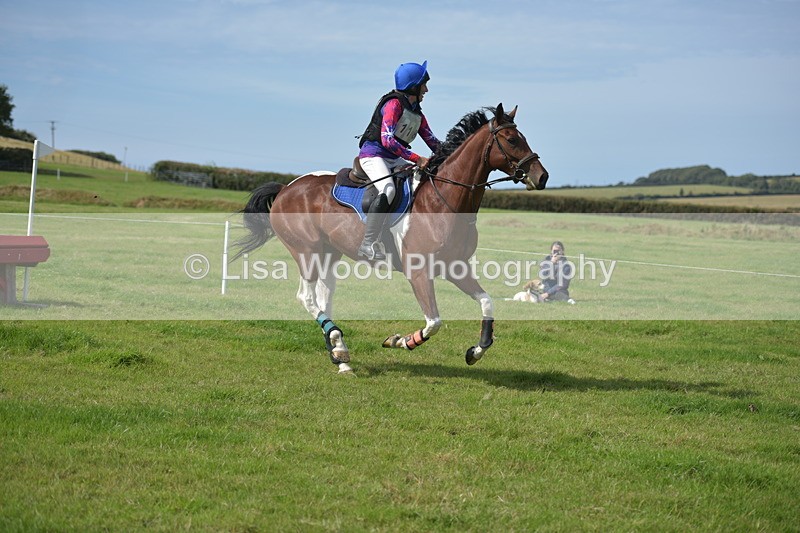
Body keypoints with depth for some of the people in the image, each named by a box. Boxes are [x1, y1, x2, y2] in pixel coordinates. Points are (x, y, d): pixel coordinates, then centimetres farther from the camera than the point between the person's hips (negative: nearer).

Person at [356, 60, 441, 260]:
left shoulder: (417, 112, 15)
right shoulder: (394, 104, -13)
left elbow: (432, 141, 14)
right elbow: (387, 140, -25)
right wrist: (416, 159, -29)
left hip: (394, 160, 9)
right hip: (373, 154, -9)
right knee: (388, 190, -34)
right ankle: (369, 243, -35)